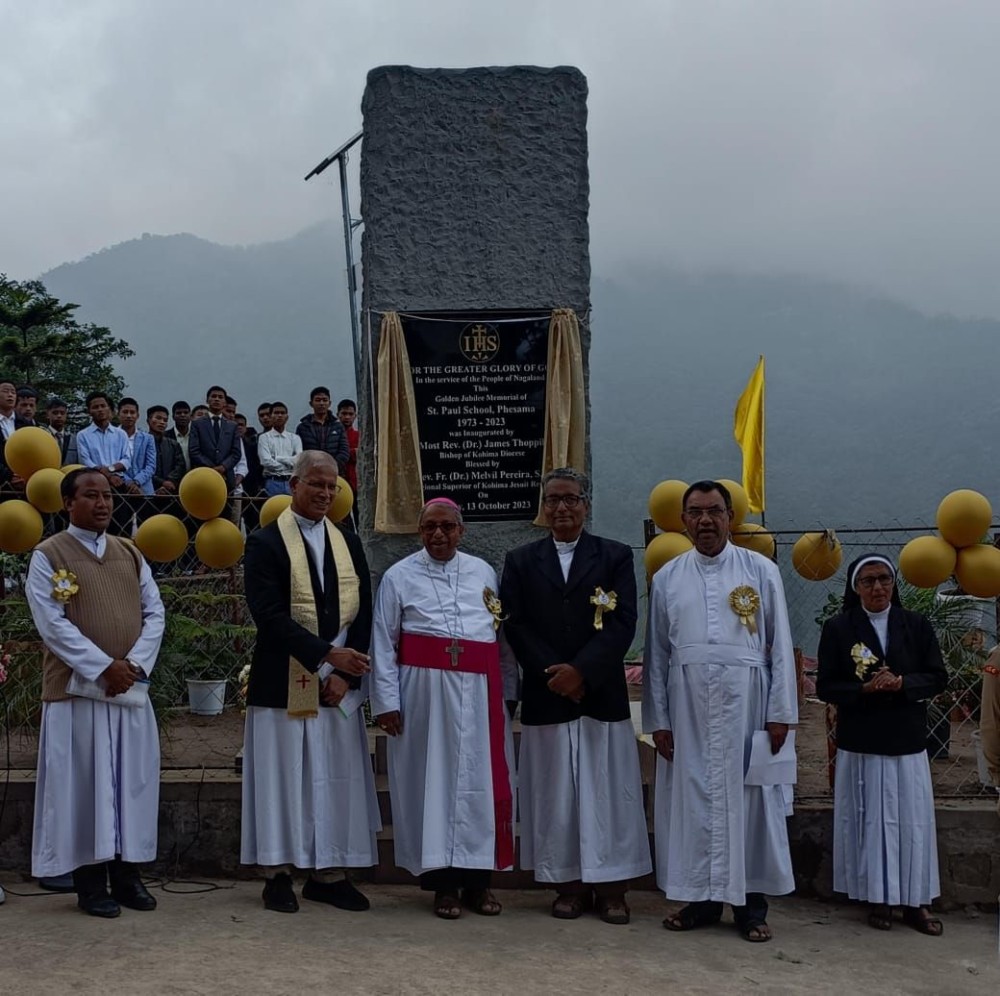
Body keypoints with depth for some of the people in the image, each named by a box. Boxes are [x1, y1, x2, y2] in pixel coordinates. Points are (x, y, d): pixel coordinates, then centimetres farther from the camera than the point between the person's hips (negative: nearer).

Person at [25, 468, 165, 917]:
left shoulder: (130, 554, 12)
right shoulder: (48, 556, -3)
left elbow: (154, 612, 7)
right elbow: (52, 623, -11)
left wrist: (134, 664, -9)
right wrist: (103, 667, -16)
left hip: (131, 687, 5)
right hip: (77, 688, -4)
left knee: (132, 780, 7)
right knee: (85, 782, 0)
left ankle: (127, 873, 17)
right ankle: (91, 883, 9)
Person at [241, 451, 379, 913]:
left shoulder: (348, 544, 11)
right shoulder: (266, 543, -4)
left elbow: (362, 614, 8)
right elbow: (269, 615, -14)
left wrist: (344, 674, -5)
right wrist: (326, 653, -21)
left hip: (338, 685, 4)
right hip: (282, 685, -4)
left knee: (337, 779, 6)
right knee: (283, 777, 2)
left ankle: (328, 874, 14)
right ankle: (278, 874, 12)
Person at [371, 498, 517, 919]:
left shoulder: (484, 573, 12)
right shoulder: (399, 576, 4)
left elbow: (503, 635, 12)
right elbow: (383, 643, 2)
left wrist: (509, 691, 7)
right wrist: (387, 701, -4)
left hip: (478, 693, 2)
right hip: (424, 690, -2)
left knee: (481, 779, 3)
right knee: (433, 777, 0)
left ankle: (477, 879, 13)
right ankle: (443, 882, 9)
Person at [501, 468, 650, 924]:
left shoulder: (615, 557, 5)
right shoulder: (521, 561, 9)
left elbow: (623, 623, -5)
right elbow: (515, 625, 1)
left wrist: (581, 671, -15)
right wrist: (553, 674, -11)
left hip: (602, 696, -1)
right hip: (546, 697, 1)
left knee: (608, 792, 2)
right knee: (556, 795, 4)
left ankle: (611, 887, 9)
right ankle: (570, 884, 12)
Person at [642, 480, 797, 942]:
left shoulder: (761, 571, 3)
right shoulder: (666, 578, 8)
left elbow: (780, 645, 2)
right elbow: (657, 653, 9)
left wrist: (780, 712, -4)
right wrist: (657, 719, 4)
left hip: (744, 701, -2)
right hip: (687, 703, 2)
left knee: (748, 799, 2)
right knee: (691, 796, 5)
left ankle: (751, 904, 12)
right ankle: (700, 899, 16)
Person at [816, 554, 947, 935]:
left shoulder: (917, 625, 4)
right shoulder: (837, 628, 0)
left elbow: (937, 677, 3)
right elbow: (826, 687, -1)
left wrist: (902, 683, -16)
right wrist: (865, 689, -18)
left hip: (908, 742, 1)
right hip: (860, 743, -1)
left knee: (912, 821, 3)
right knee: (869, 821, 2)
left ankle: (915, 900, 12)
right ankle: (878, 899, 13)